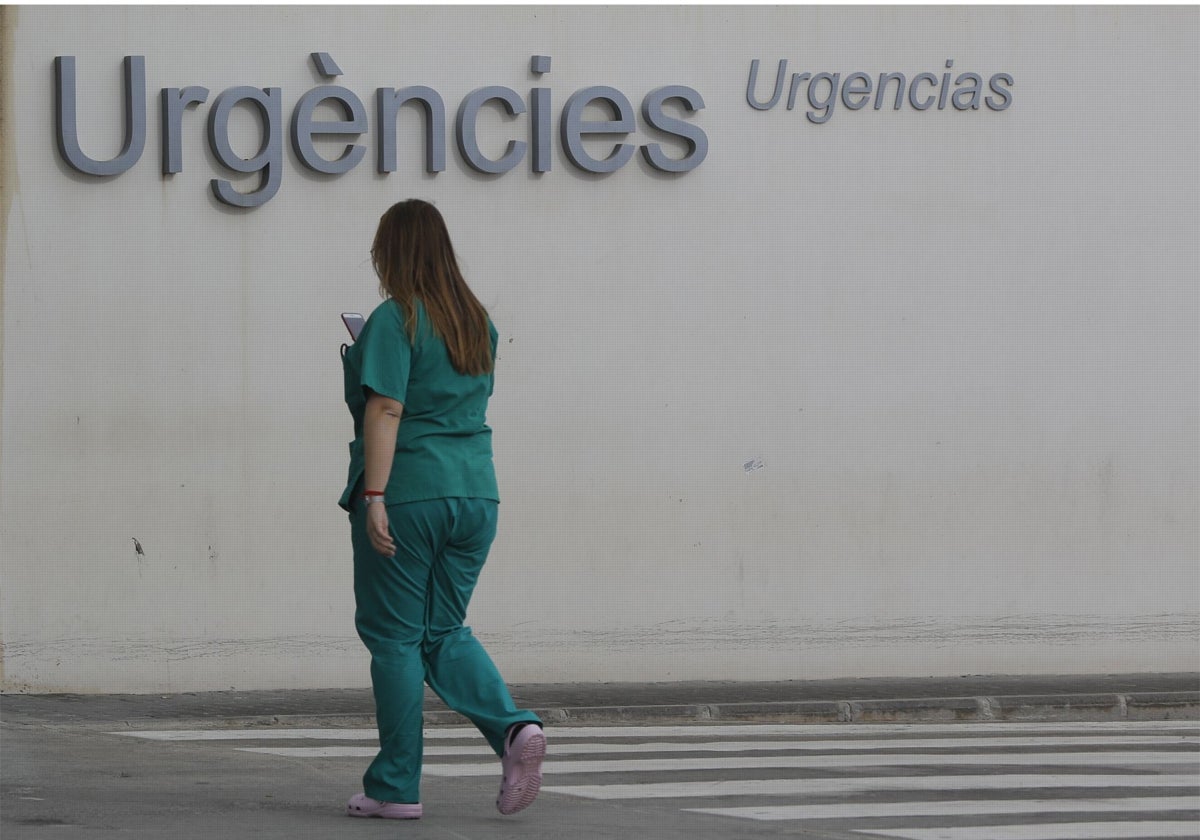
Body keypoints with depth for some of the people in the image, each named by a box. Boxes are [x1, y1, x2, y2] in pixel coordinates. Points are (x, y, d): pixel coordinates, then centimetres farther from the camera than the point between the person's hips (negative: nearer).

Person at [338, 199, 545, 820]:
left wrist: (374, 496, -20)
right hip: (475, 491, 6)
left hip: (407, 493, -6)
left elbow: (386, 408, -18)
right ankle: (514, 727, -10)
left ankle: (396, 786, 5)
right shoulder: (478, 321, 12)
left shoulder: (395, 319, -9)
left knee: (394, 636, 3)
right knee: (446, 631, 14)